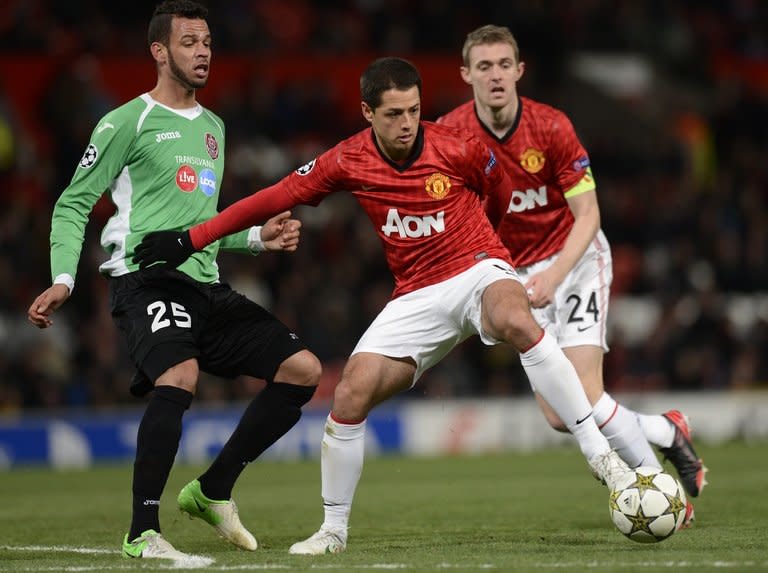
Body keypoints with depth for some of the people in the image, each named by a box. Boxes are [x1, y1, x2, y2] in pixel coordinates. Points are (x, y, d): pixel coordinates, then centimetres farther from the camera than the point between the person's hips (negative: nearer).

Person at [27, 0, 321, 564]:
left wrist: (258, 236, 14)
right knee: (180, 374, -35)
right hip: (145, 279, -8)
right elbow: (73, 204, 0)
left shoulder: (213, 127, 21)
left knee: (302, 369, -3)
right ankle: (143, 532, -27)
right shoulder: (129, 121, -1)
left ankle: (213, 491, 8)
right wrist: (63, 279, -12)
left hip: (206, 285, 8)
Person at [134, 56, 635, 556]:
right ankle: (334, 529, 9)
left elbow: (510, 196, 8)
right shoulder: (347, 162, -5)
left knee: (516, 322, -38)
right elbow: (274, 199, 2)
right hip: (416, 296, 3)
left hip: (479, 270, -3)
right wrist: (191, 239, 1)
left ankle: (598, 453, -33)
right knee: (350, 396, -11)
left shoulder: (458, 150, -11)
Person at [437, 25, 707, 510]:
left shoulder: (552, 127, -17)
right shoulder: (450, 134, -11)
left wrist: (554, 275, -28)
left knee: (585, 395, -19)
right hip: (520, 273, 3)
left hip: (576, 258, -3)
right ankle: (667, 432, 18)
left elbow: (587, 216, -15)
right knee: (559, 416, -6)